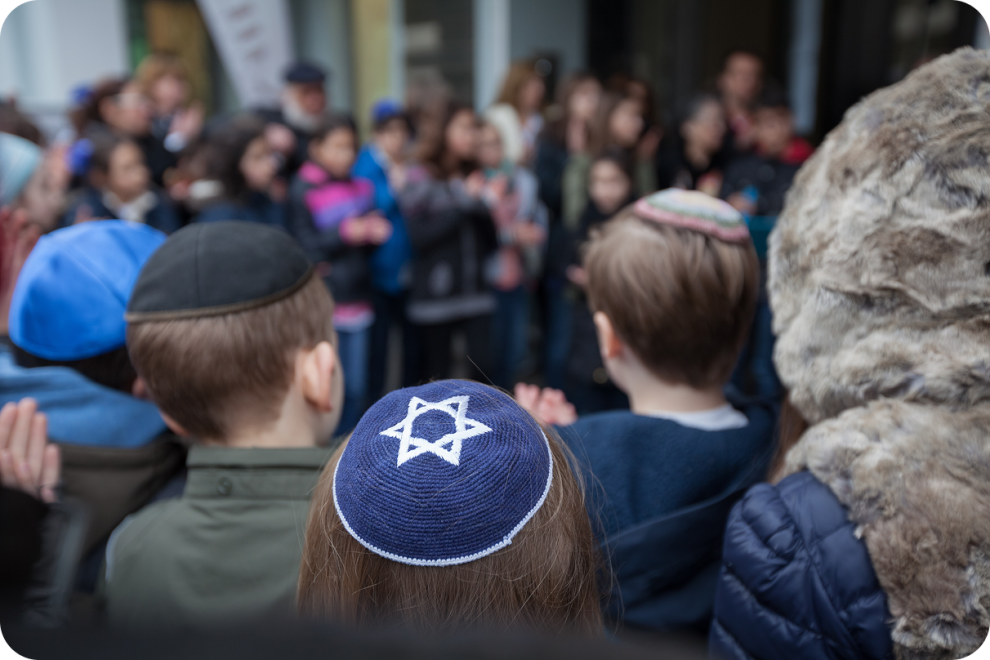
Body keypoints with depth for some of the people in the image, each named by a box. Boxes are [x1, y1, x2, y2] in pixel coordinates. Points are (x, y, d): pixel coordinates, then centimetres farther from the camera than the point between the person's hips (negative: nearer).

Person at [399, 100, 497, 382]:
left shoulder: (475, 178, 11)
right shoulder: (420, 178, -1)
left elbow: (490, 240, 10)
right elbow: (419, 237, -12)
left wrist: (488, 207, -8)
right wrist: (463, 204, -11)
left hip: (476, 292, 3)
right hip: (436, 293, -3)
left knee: (483, 367, -7)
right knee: (436, 376, 5)